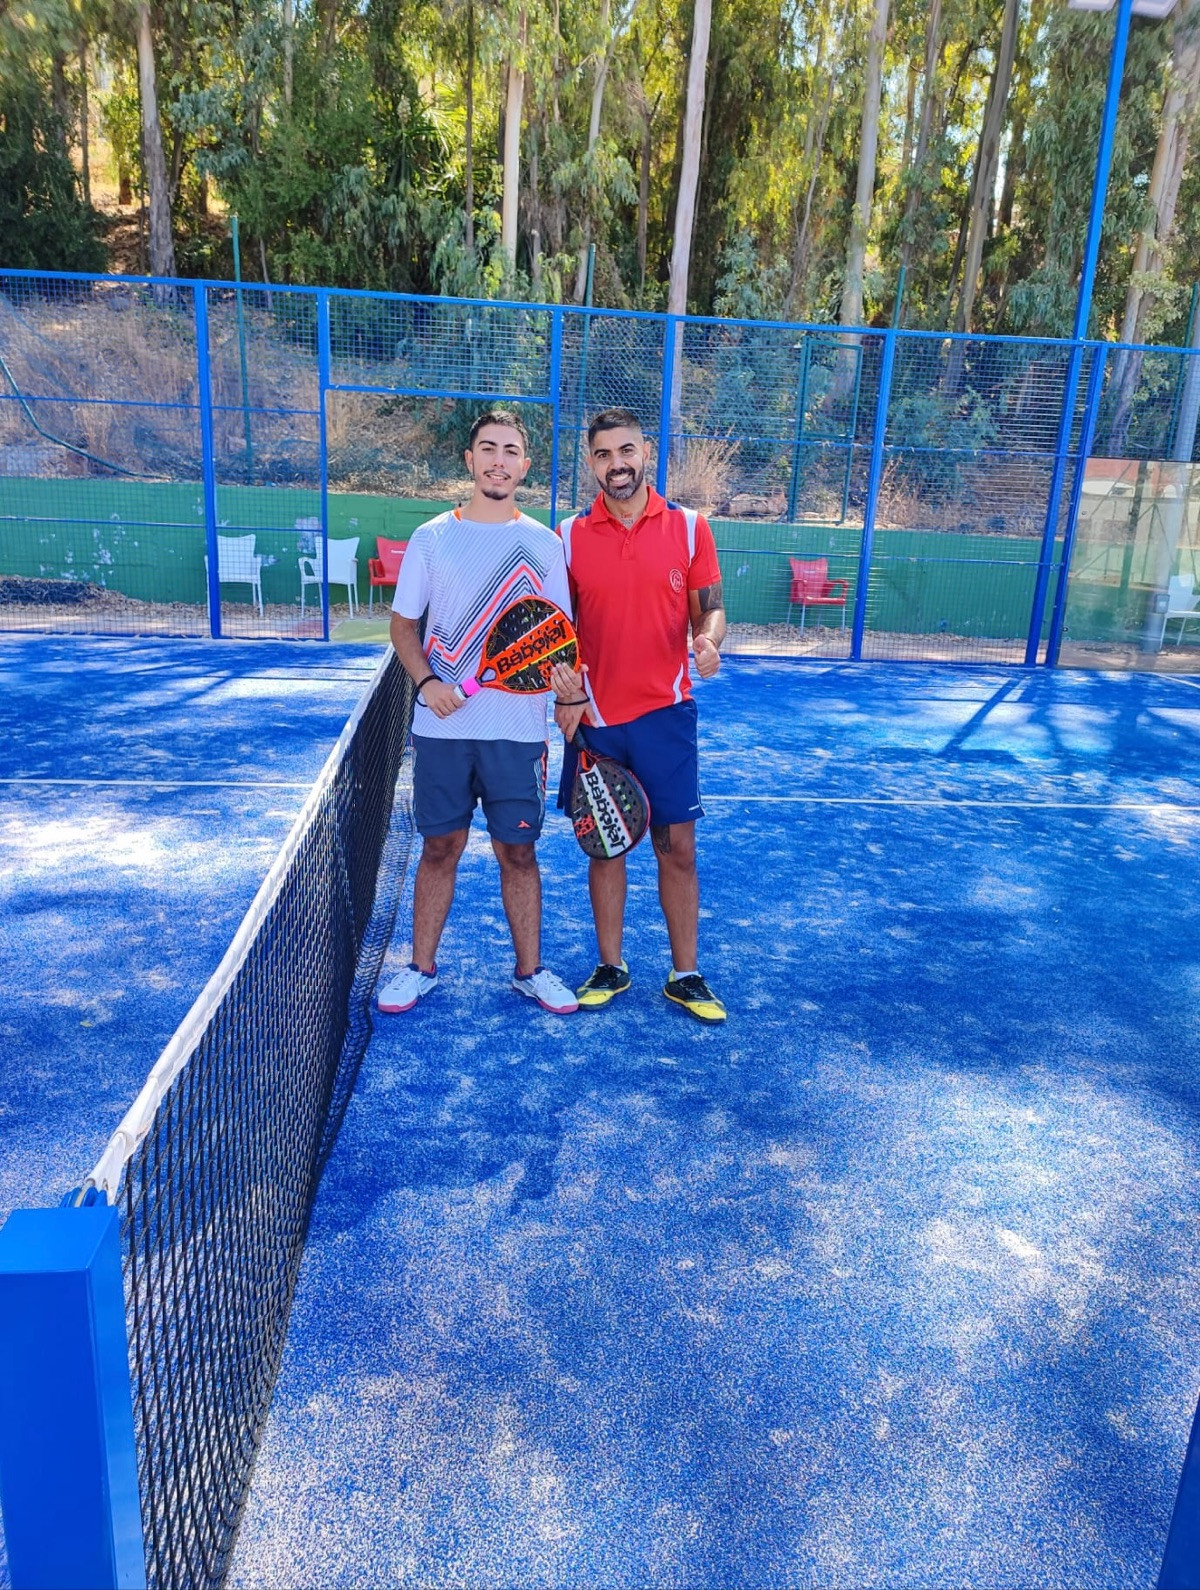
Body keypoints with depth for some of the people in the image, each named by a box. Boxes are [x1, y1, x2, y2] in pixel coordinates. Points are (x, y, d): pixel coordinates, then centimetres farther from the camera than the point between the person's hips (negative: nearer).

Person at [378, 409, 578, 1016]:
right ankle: (421, 968, 23)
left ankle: (529, 971, 22)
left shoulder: (544, 544, 5)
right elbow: (403, 625, 7)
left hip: (518, 728, 0)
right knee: (440, 847, 8)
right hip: (442, 726, 0)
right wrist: (426, 681, -11)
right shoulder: (430, 538, 4)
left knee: (518, 851, 7)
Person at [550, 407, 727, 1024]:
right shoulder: (569, 535, 3)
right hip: (594, 718, 1)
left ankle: (686, 976, 17)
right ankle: (610, 967, 25)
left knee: (677, 846, 4)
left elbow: (710, 609, 4)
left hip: (665, 713, -1)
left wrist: (709, 639, -18)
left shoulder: (689, 527, 1)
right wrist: (563, 683, -8)